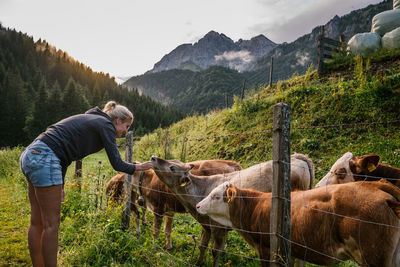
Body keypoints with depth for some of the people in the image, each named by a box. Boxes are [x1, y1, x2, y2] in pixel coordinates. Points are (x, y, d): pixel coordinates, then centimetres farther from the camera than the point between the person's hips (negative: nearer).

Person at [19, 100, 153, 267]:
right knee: (51, 224, -2)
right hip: (44, 159, -10)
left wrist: (60, 185, 18)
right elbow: (117, 164, -7)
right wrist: (138, 167, 11)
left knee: (37, 222, 14)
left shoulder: (91, 120, 23)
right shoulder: (105, 125, -3)